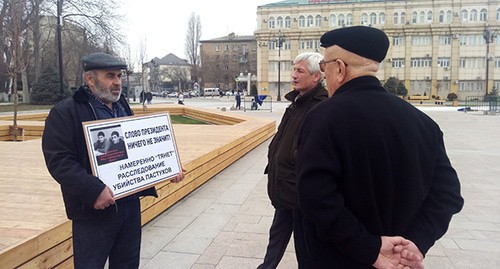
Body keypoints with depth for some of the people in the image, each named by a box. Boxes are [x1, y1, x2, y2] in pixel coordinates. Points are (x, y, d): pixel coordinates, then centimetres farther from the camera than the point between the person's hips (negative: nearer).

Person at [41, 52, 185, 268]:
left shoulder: (122, 107, 13)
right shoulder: (64, 112, -9)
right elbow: (59, 161, -17)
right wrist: (94, 191, -26)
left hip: (131, 203, 6)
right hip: (94, 211, -6)